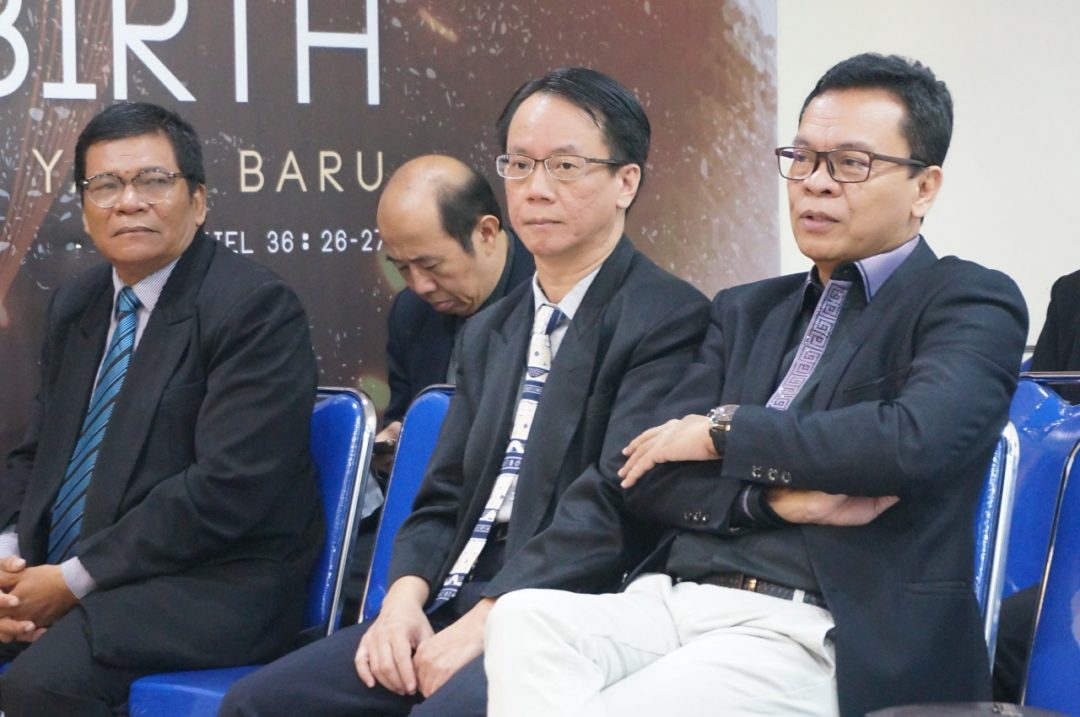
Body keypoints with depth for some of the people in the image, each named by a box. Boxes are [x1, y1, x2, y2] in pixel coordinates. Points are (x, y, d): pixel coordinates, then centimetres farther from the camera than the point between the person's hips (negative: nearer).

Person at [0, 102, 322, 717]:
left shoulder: (256, 308, -10)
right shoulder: (74, 307, 15)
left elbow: (229, 487, -18)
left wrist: (76, 578, -17)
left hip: (212, 584, -7)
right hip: (56, 575, 7)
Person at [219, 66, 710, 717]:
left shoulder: (669, 318, -4)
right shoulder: (488, 334, 22)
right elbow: (444, 500, 17)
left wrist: (486, 622, -19)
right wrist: (405, 598, -4)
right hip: (454, 607, 7)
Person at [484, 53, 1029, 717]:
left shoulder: (972, 305, 4)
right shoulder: (747, 311, 23)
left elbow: (914, 439, -17)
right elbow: (646, 477, 12)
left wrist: (723, 432, -4)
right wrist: (773, 496, -8)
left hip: (823, 638, -6)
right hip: (679, 602, 6)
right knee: (521, 618, -27)